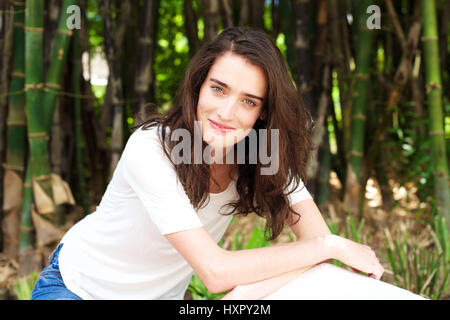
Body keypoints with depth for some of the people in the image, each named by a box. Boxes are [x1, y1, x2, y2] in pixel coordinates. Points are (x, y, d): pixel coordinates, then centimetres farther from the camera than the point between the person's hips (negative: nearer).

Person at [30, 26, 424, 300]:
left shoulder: (267, 155, -16)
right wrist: (333, 245, -30)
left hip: (163, 292, 4)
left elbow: (317, 239, -21)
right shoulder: (151, 149, -31)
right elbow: (215, 270, -34)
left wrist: (251, 291, -37)